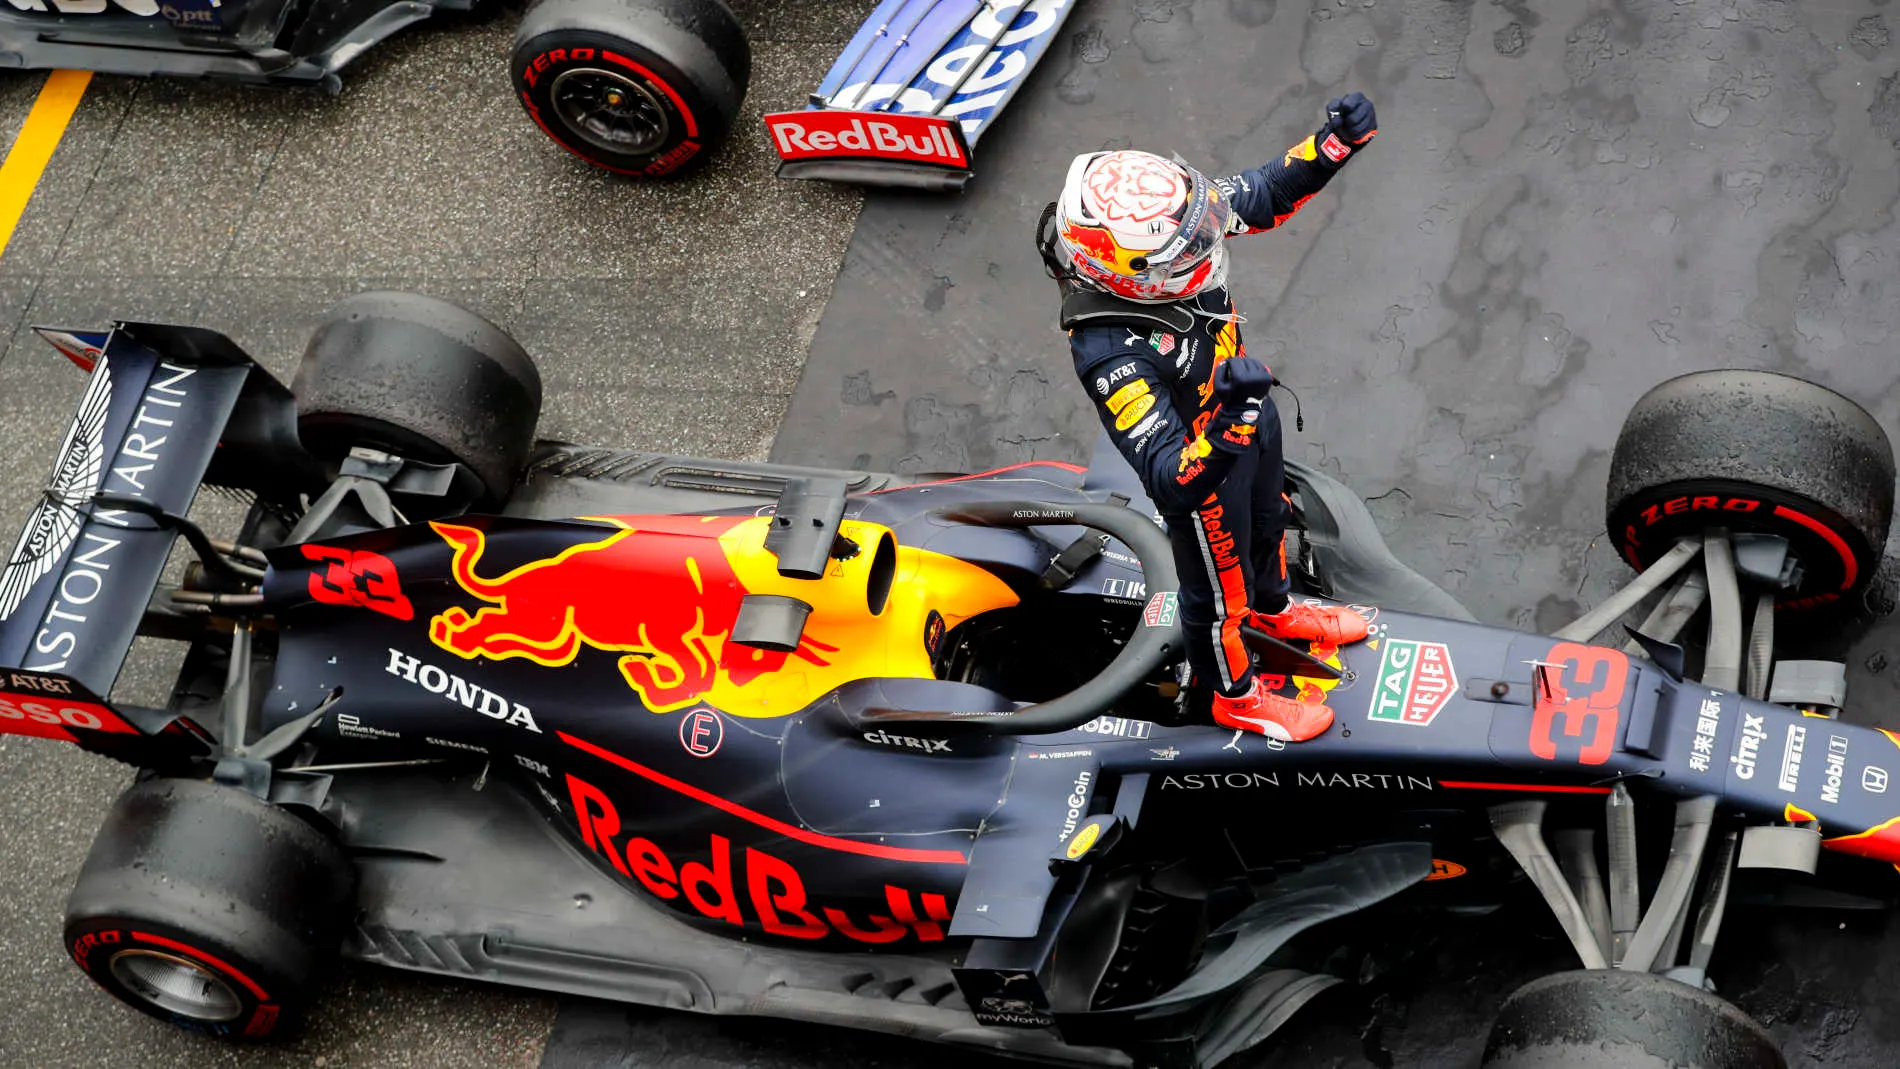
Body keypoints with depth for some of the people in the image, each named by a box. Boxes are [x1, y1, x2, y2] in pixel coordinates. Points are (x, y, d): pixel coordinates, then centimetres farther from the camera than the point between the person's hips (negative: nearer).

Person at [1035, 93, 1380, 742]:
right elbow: (1172, 482, -47)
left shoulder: (1157, 227, -28)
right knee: (1217, 588, 23)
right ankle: (1235, 697, 54)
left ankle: (1273, 609, 69)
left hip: (1250, 419, 7)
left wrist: (1336, 142, -26)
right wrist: (1229, 425, -64)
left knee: (1267, 523, 36)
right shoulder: (1110, 353, -47)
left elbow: (1265, 195, -10)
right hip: (1202, 470, -7)